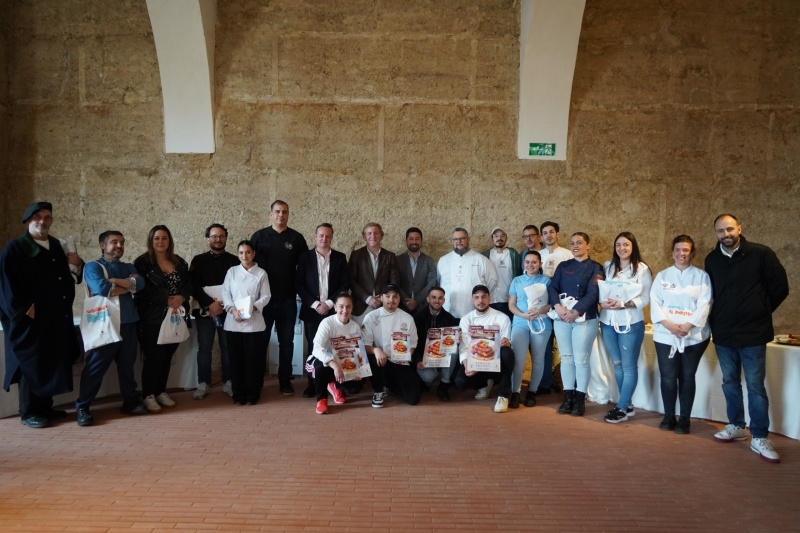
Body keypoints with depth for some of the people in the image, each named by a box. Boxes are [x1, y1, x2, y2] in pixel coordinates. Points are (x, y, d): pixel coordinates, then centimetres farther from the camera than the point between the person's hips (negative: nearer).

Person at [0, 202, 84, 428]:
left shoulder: (57, 246, 12)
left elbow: (71, 277, 17)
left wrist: (75, 265, -5)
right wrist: (25, 310, -16)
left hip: (57, 318, 7)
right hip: (30, 320, -7)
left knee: (52, 363, 11)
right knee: (31, 365, -1)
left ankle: (45, 407, 23)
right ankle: (28, 412, 10)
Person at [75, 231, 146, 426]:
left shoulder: (128, 267, 15)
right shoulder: (93, 266, 0)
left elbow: (140, 283, -5)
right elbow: (101, 289, -19)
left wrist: (114, 281, -14)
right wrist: (128, 286, -5)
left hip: (128, 323, 5)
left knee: (127, 365, 12)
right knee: (95, 367, 0)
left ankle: (131, 402, 21)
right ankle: (82, 407, 10)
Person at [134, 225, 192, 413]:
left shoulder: (179, 262, 13)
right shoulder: (143, 262, -2)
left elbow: (189, 284, 9)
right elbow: (143, 289, -11)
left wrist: (181, 297, -11)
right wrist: (167, 299, -16)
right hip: (152, 318, -5)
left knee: (167, 356, 10)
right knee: (154, 357, -3)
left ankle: (161, 392, 22)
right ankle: (148, 395, 9)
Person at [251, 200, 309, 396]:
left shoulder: (296, 238, 3)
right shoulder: (259, 236, 2)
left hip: (288, 299, 1)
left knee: (286, 341, 7)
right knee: (260, 340, 7)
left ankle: (285, 381, 16)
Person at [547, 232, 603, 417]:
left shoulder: (595, 267, 2)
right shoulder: (563, 266, 14)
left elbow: (592, 294, -8)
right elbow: (552, 287, 3)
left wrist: (575, 312, -19)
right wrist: (558, 306, -15)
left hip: (584, 319, -4)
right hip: (561, 318, 4)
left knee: (581, 359, -4)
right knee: (566, 358, 7)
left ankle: (580, 399, 5)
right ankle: (568, 397, 14)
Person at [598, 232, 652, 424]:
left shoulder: (642, 269, -4)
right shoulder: (607, 266, 10)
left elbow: (646, 298, -9)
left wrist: (623, 304, -22)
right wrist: (602, 302, -13)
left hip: (631, 323, -5)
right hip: (608, 321, 5)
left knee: (629, 366, 1)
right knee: (617, 364, 12)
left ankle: (621, 408, 7)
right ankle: (627, 405, 24)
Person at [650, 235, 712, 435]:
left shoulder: (701, 276, 5)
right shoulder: (662, 276, 9)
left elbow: (704, 305, -4)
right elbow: (655, 303, 0)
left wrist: (687, 326, -16)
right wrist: (669, 325, -14)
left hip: (694, 335, -1)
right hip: (665, 335, 1)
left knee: (687, 377, 5)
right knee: (668, 377, -1)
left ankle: (685, 418, 15)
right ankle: (668, 416, 14)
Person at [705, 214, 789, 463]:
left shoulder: (761, 254, -8)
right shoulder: (711, 260, 4)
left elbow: (780, 287, -2)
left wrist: (759, 312, 3)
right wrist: (715, 318, 7)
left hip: (752, 332, -4)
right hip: (723, 333, 4)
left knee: (755, 385, 0)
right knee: (730, 382, 14)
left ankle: (760, 438, 9)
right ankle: (736, 426, 28)